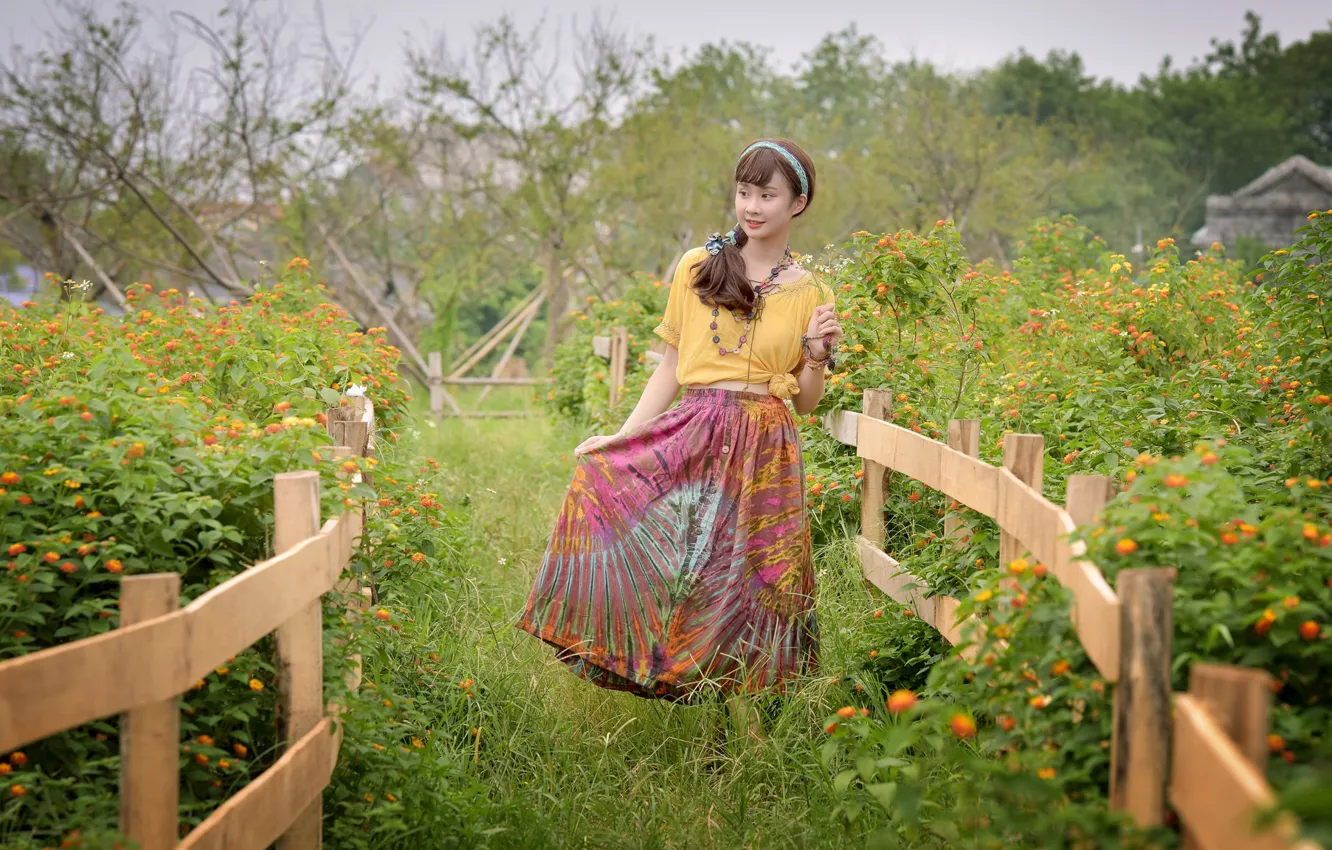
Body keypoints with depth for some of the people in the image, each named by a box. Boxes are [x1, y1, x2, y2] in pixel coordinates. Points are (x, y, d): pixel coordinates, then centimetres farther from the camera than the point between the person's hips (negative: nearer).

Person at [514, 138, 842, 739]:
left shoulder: (810, 294, 7)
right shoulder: (697, 268, 8)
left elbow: (805, 402, 10)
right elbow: (671, 367, 10)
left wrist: (817, 353, -9)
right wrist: (622, 435, 2)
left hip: (763, 451, -2)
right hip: (690, 438, 2)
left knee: (742, 580, -6)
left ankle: (745, 724, 11)